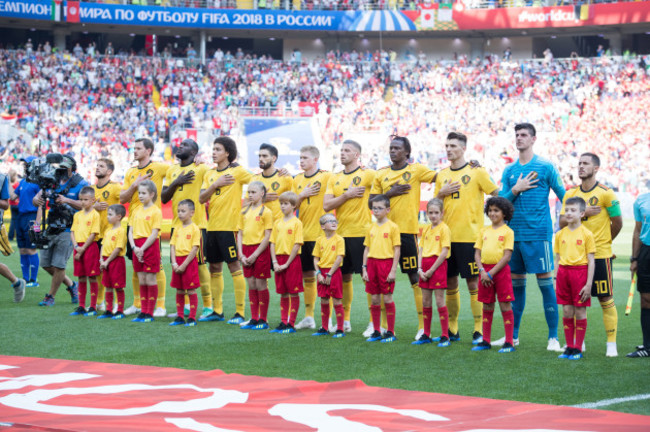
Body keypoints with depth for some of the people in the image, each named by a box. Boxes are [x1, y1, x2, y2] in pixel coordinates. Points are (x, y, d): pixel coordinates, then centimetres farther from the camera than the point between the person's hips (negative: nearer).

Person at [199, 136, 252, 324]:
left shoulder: (237, 171, -3)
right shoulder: (210, 174, 13)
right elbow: (201, 198, 3)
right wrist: (215, 184, -8)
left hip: (230, 226, -7)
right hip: (212, 226, 7)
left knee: (234, 266, -7)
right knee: (214, 267, 10)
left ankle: (240, 312, -5)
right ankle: (217, 311, 19)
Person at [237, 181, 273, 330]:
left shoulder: (266, 211, -6)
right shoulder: (245, 212, 12)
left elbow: (267, 236, -10)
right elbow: (240, 234, 13)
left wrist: (255, 255, -14)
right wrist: (241, 254, 1)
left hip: (260, 250, -6)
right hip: (246, 249, 6)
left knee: (260, 284, -2)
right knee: (251, 285, 8)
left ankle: (263, 320, 5)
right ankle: (253, 319, 13)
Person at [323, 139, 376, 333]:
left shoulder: (368, 174, -3)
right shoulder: (334, 179, 12)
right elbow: (326, 205, 3)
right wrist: (347, 195, -7)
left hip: (361, 233, -5)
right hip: (340, 233, 5)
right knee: (344, 276, 11)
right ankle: (345, 320, 21)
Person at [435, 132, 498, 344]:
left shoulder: (476, 171, -3)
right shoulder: (442, 175, 13)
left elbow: (497, 195, -1)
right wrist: (441, 193, 0)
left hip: (469, 236, -5)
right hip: (447, 236, 5)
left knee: (473, 282, -4)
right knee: (450, 282, 8)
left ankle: (479, 329, 0)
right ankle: (452, 329, 17)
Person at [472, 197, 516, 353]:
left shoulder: (507, 232, -4)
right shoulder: (484, 231, 11)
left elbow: (507, 257, -10)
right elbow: (477, 253, 9)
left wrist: (491, 273, -14)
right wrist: (482, 271, -7)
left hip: (500, 270, -5)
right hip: (485, 271, 5)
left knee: (505, 306, -3)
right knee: (487, 307, 10)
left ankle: (509, 343, 0)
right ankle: (486, 341, 18)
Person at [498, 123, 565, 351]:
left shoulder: (545, 167, -1)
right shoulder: (509, 170, 12)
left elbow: (563, 196, 1)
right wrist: (516, 190, -8)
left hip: (538, 234, -5)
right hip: (514, 234, 5)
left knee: (545, 282, -5)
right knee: (515, 283, 9)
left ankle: (553, 337, -2)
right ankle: (513, 335, 17)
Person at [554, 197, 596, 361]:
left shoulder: (586, 234, -3)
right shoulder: (560, 234, 9)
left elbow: (591, 261, -4)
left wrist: (589, 284, -9)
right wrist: (556, 279, 8)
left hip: (580, 271, -4)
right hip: (563, 272, 4)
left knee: (580, 312, 0)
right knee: (567, 311, 5)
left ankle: (578, 348, 7)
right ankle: (569, 347, 13)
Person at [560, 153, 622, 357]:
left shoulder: (605, 193, -6)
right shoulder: (571, 193, 7)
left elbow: (617, 222, 0)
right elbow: (562, 221, -1)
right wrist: (583, 213, -13)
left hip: (600, 255, -4)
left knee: (606, 300, -2)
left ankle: (611, 344, 3)